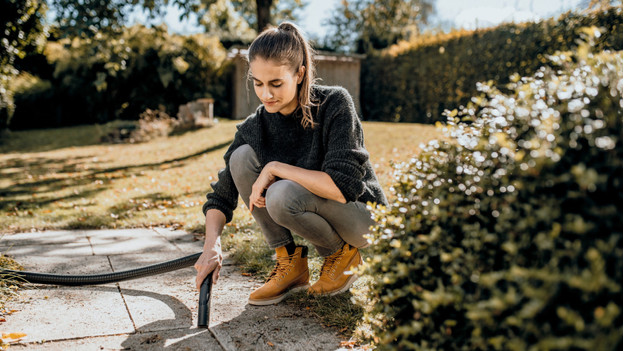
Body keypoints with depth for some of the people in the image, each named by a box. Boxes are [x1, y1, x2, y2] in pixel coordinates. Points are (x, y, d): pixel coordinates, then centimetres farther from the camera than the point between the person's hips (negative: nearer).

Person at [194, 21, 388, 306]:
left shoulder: (334, 104, -22)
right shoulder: (255, 127, -8)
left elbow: (343, 186, -32)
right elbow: (222, 195, -5)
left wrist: (275, 168, -28)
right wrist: (212, 245, -22)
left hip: (362, 216, -5)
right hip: (311, 212, 5)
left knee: (282, 195, -34)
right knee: (242, 157, -14)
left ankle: (343, 254, -3)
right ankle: (290, 262, -6)